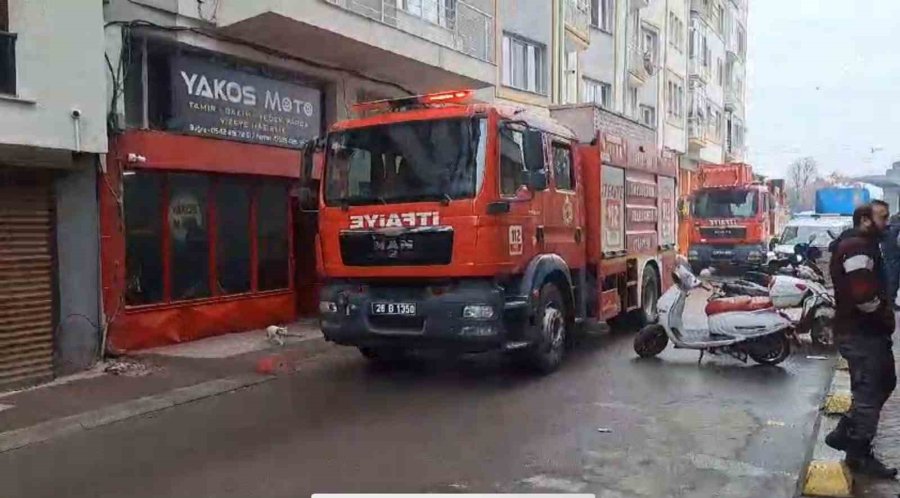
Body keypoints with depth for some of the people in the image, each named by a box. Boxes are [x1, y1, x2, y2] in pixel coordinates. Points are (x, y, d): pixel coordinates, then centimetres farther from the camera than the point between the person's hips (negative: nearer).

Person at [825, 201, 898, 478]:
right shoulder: (856, 246, -18)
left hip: (869, 330, 11)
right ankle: (859, 455, 13)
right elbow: (863, 294, -28)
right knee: (868, 393, -1)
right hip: (860, 333, -11)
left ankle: (843, 433, 27)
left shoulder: (864, 245, 17)